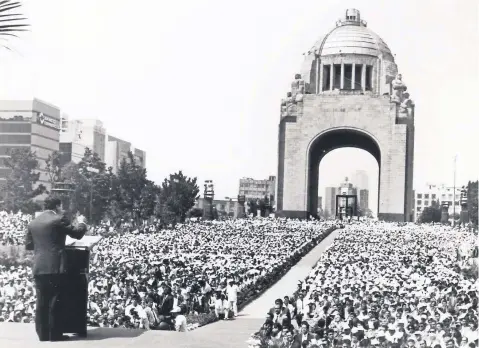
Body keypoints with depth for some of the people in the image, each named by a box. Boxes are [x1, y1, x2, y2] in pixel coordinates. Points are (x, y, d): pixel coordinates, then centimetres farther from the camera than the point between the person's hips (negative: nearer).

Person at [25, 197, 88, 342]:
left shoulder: (33, 223, 12)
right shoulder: (59, 219, -7)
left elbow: (28, 245, 17)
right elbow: (77, 234, -2)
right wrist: (82, 222, 17)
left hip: (38, 268, 6)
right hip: (55, 267, -6)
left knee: (41, 302, 9)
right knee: (55, 301, 0)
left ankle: (42, 334, 12)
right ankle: (55, 334, 3)